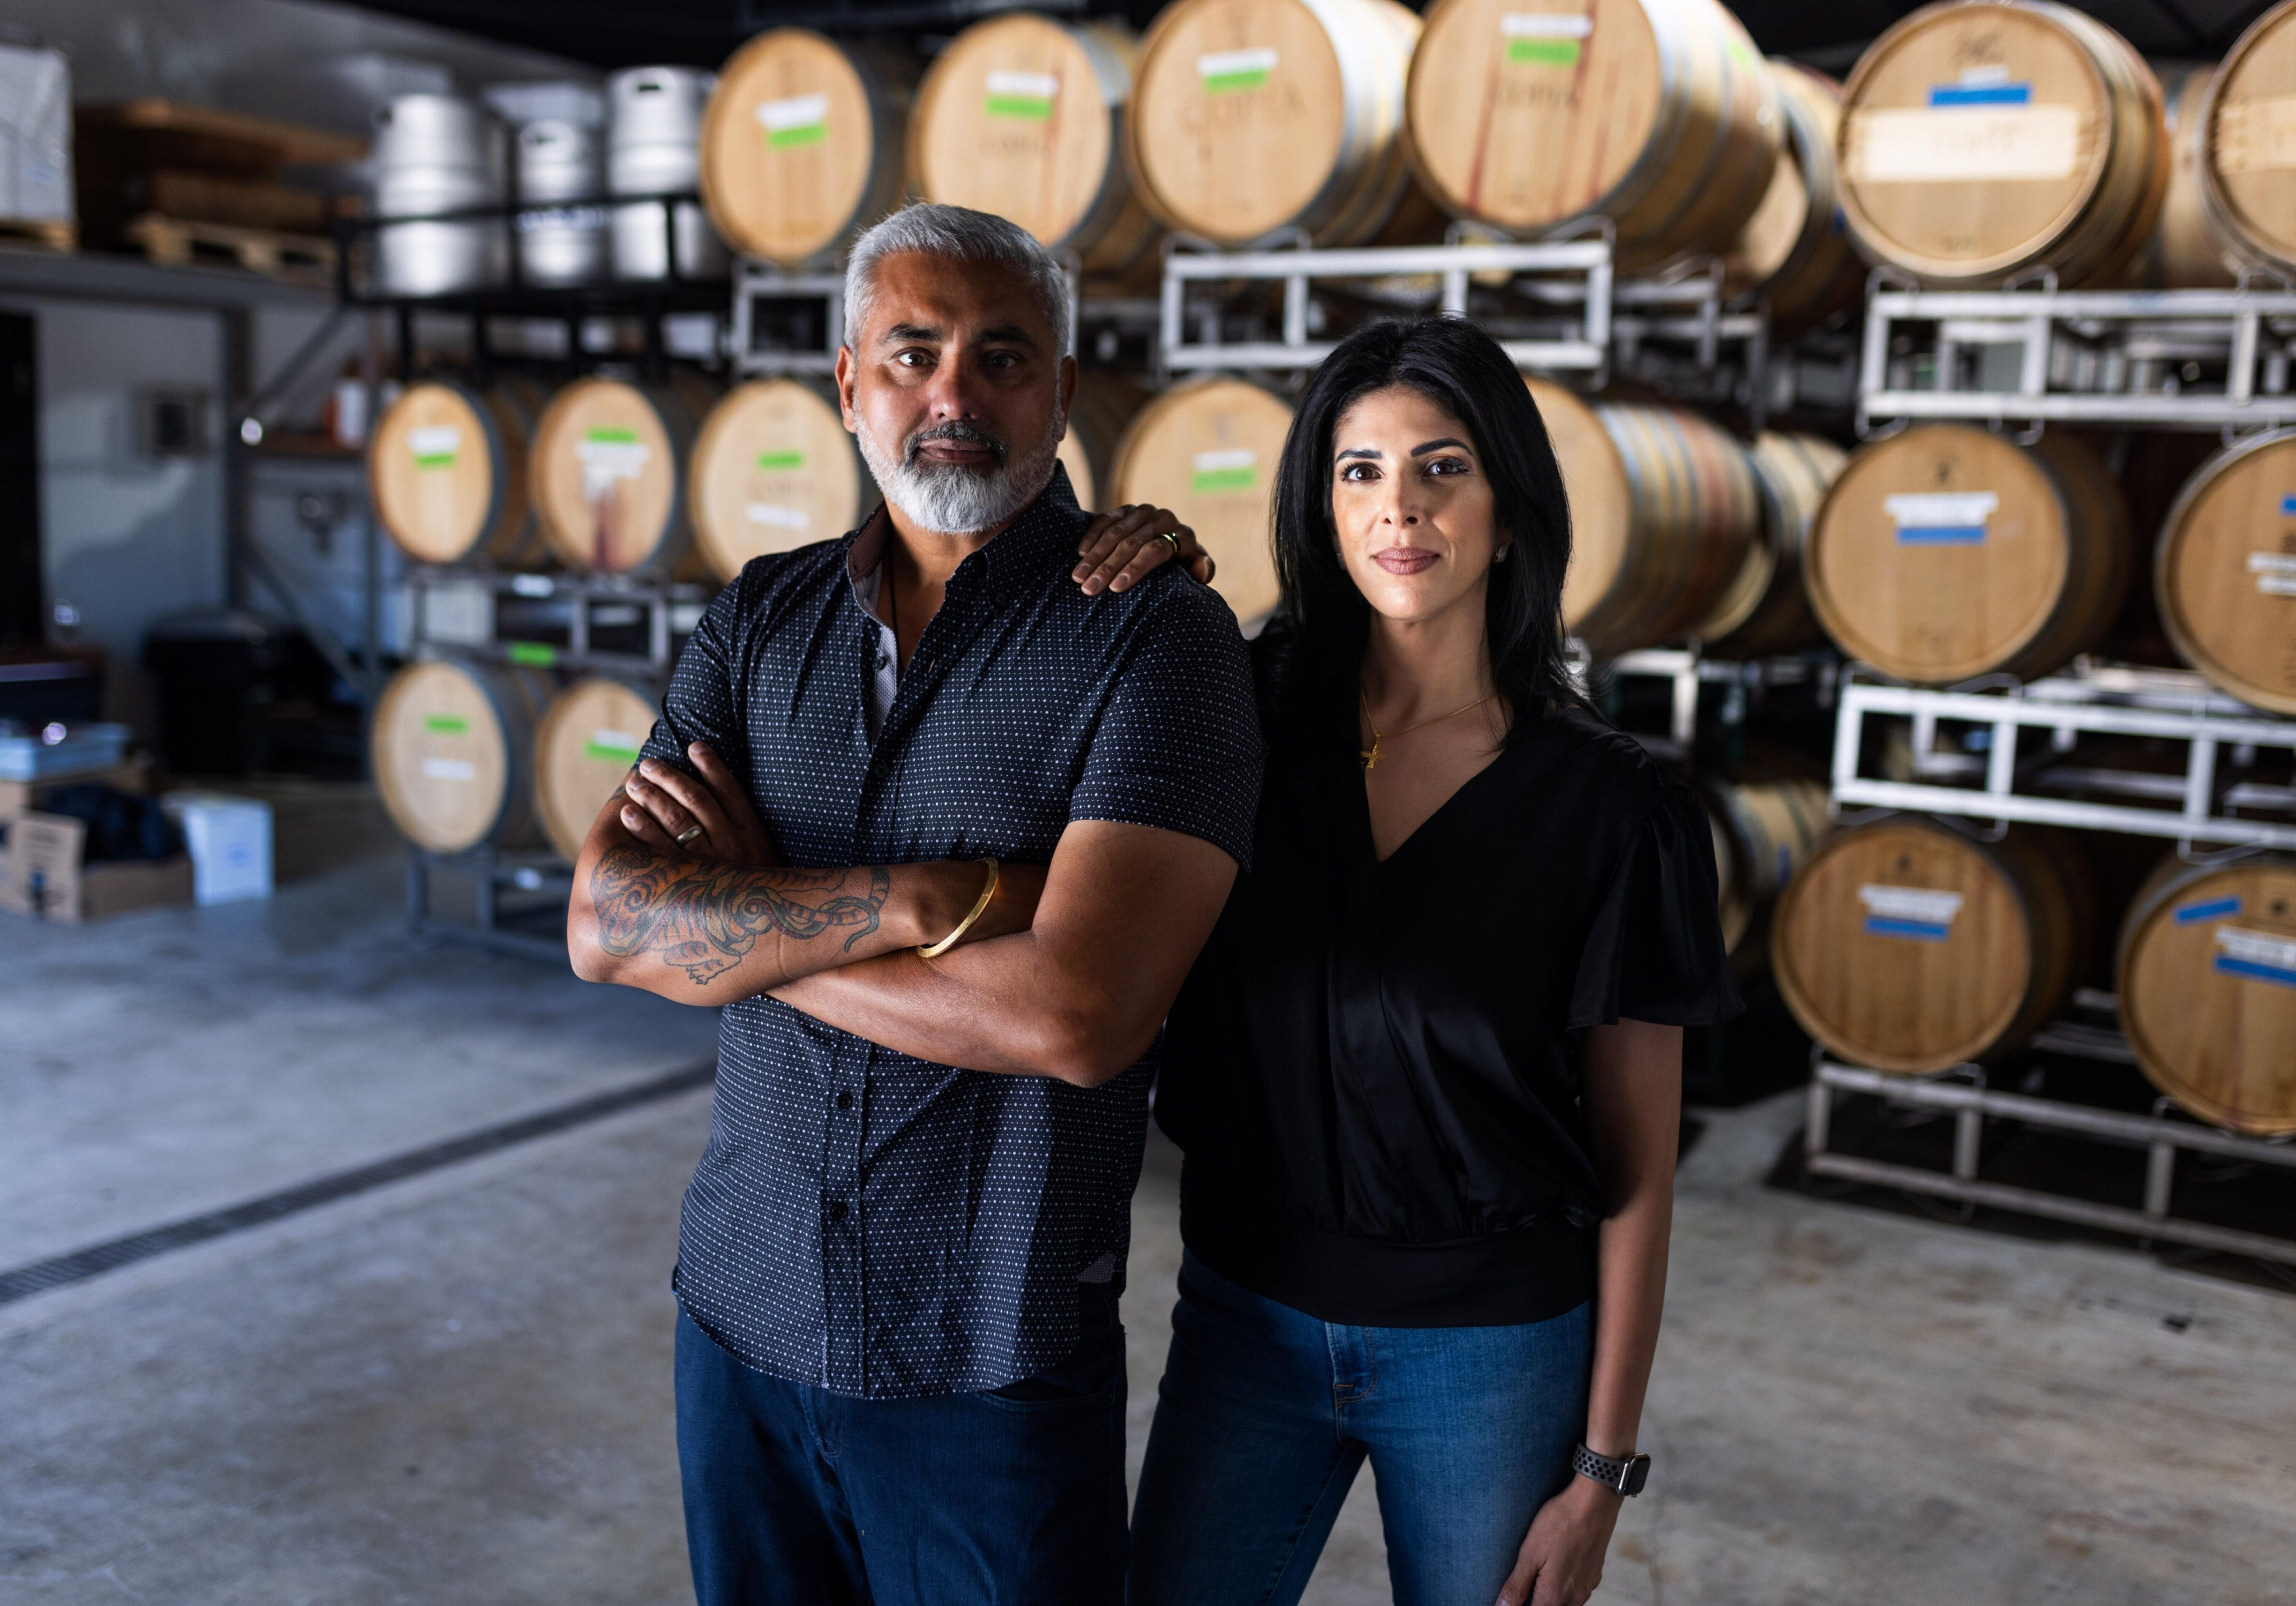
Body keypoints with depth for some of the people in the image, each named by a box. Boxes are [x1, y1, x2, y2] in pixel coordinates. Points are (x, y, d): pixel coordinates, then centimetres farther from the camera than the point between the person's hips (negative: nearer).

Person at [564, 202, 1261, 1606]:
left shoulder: (1156, 634, -13)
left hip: (994, 1364, -4)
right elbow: (606, 922, -8)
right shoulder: (763, 619, 3)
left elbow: (1078, 1013, -25)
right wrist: (922, 898, -22)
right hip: (745, 1315, 5)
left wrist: (736, 913, -14)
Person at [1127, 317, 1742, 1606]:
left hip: (1492, 1351, -2)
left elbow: (1636, 1171, -6)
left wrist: (1604, 1470, -5)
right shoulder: (1243, 722, -5)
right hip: (1246, 1317, 2)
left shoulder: (1610, 807, -11)